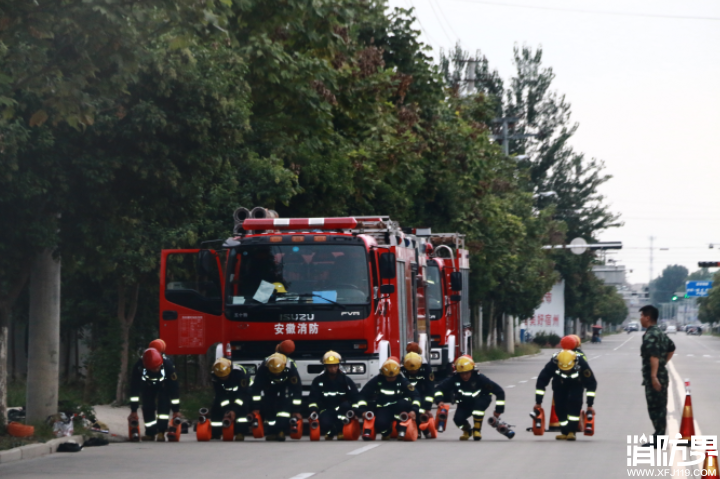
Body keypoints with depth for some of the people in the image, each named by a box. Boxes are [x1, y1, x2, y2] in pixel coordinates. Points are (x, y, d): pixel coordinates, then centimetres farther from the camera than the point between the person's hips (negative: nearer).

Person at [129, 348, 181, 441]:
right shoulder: (138, 367, -39)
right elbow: (134, 388, -32)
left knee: (164, 405, -22)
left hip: (164, 385, -1)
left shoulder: (168, 365, -40)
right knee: (148, 407, -10)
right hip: (148, 387, 1)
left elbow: (174, 388, -31)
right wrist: (134, 410, -29)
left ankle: (161, 432, -18)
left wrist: (176, 410, -26)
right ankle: (150, 433, 5)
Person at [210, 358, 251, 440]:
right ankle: (215, 433, 0)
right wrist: (226, 411, -33)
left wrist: (234, 411, -37)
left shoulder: (240, 372, -36)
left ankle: (240, 433, -26)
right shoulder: (214, 376, -25)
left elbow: (242, 392, -32)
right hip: (226, 394, 4)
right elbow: (219, 394, -23)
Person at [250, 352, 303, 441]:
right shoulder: (263, 368, -30)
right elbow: (256, 388, -24)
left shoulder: (291, 368, -32)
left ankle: (281, 432, -11)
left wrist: (296, 411, -24)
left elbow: (297, 390, -25)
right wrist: (256, 408, -26)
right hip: (269, 390, 1)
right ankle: (271, 433, 1)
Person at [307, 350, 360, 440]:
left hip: (341, 410, 1)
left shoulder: (346, 380, 1)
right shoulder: (319, 380, 1)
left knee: (346, 405, -36)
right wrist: (313, 410, -21)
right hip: (326, 410, -1)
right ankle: (329, 431, 4)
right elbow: (313, 398, -3)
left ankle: (339, 431, -23)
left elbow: (355, 397, -1)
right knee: (325, 423, -36)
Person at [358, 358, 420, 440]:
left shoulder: (402, 381, -4)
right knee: (380, 424, -34)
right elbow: (363, 395, -3)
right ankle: (386, 432, 7)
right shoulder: (377, 381, -3)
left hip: (398, 408, 0)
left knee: (403, 403, -36)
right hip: (383, 409, 0)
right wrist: (362, 410, -16)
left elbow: (415, 396, -9)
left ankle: (401, 429, -15)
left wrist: (414, 410, -25)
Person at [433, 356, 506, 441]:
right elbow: (439, 388, -17)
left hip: (481, 401, -2)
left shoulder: (479, 378, -30)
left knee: (479, 403, -37)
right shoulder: (454, 379, -25)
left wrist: (498, 410, -23)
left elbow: (499, 391, -25)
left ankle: (477, 430, -16)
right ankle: (467, 430, 14)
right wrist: (439, 400, -37)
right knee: (458, 419, -23)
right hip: (464, 404, 2)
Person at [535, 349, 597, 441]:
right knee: (560, 406, -10)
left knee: (574, 402, -24)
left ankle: (571, 431, -17)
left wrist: (590, 404, -21)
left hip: (576, 384, -1)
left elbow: (591, 383, -23)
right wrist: (538, 402, -23)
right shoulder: (553, 364, -37)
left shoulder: (581, 363, -36)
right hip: (560, 384, 1)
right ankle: (565, 432, 6)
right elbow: (541, 381, -25)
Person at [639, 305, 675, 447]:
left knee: (655, 408, -8)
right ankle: (659, 437, 21)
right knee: (660, 407, 15)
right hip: (662, 375, 10)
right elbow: (671, 348, 31)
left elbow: (654, 356, -27)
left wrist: (654, 376, -30)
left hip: (654, 378, -10)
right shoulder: (661, 333, 16)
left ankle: (658, 439, -8)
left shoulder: (651, 335, -16)